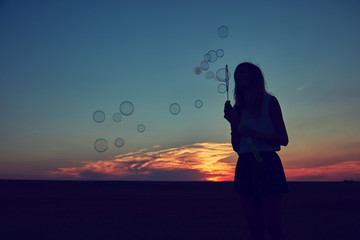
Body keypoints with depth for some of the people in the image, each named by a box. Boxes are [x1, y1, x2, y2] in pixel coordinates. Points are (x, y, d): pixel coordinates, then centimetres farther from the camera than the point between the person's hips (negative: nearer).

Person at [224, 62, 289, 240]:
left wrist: (256, 134, -16)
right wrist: (233, 122, -1)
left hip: (266, 163, -4)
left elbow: (283, 139, -2)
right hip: (245, 165, 5)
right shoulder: (238, 108, 15)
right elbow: (236, 147, 12)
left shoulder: (269, 101, 3)